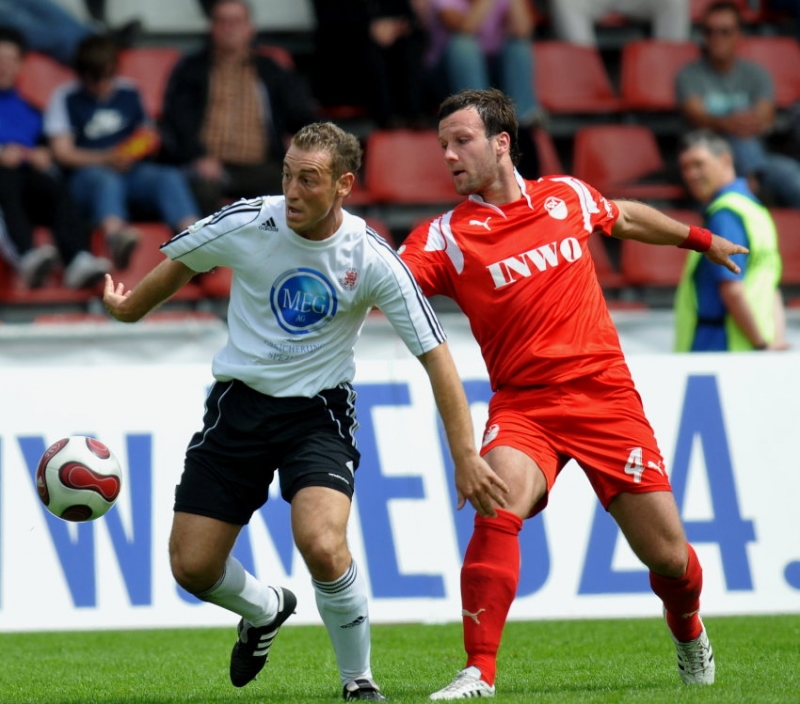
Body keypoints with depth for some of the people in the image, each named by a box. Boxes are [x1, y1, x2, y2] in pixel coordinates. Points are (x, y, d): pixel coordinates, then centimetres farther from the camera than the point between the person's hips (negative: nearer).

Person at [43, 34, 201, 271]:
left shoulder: (129, 93, 20)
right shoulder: (66, 98, 8)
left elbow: (149, 137, 27)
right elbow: (62, 152, 1)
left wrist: (144, 147, 1)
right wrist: (107, 159, -13)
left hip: (133, 172, 4)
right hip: (88, 173, -4)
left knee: (170, 178, -27)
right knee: (106, 180, -39)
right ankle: (115, 236, -72)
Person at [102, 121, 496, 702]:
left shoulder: (373, 260, -16)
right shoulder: (246, 224, -14)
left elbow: (434, 354, -12)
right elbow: (179, 263, 8)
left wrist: (466, 456, -16)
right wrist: (131, 307, 20)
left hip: (319, 413, -3)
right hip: (239, 403, 3)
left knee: (322, 545, -27)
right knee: (192, 567, -1)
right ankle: (266, 611, 35)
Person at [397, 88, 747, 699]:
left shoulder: (566, 196, 5)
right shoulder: (446, 236, -4)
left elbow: (626, 218, 26)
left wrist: (701, 238, 38)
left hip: (604, 396, 2)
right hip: (522, 407, -2)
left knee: (666, 553, 3)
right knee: (496, 509, -30)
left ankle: (687, 628, 38)